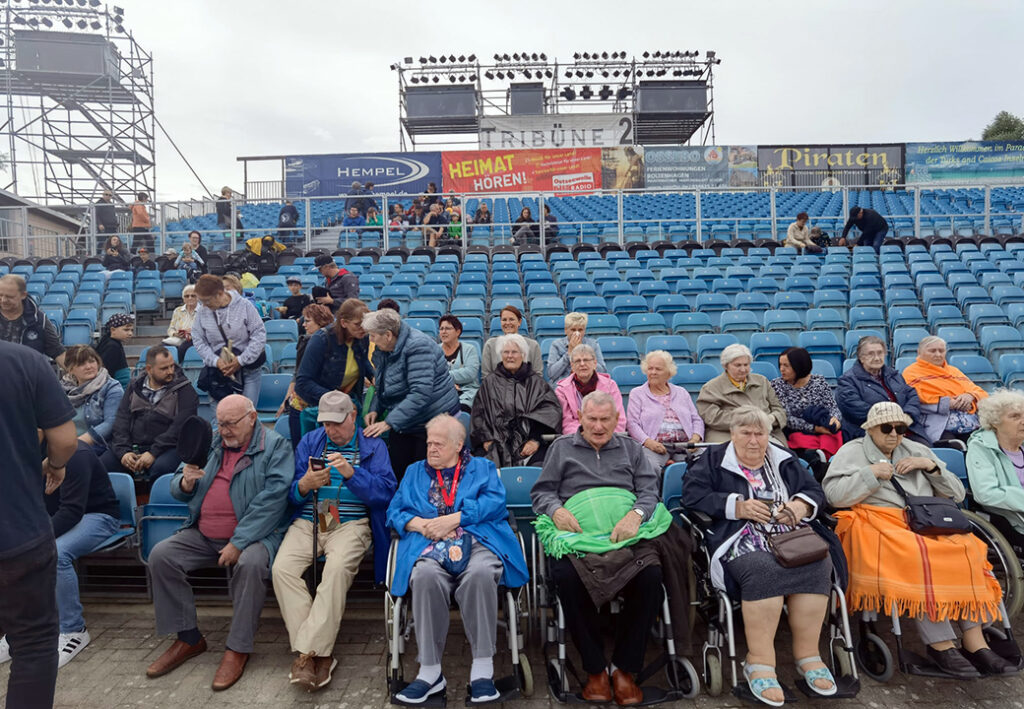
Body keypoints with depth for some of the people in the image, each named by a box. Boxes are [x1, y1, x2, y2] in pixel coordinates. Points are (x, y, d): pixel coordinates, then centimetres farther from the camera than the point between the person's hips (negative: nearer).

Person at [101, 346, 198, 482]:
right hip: (131, 446, 4)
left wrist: (153, 452, -17)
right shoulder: (135, 387, 17)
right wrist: (123, 451, -8)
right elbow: (121, 420, 9)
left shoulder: (184, 390, 3)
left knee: (160, 468, -35)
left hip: (166, 448, -4)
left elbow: (180, 427, -8)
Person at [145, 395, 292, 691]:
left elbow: (272, 498, -18)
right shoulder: (209, 442, 12)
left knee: (251, 564, -33)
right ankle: (188, 638, 3)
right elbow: (177, 488, 17)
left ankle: (238, 649, -15)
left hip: (250, 535, -6)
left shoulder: (275, 447, -7)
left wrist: (238, 543, -23)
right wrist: (186, 483, -10)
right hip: (202, 535, 6)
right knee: (160, 556, -12)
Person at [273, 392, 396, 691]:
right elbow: (292, 494, 12)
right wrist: (305, 484, -13)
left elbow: (386, 492, -6)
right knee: (282, 568, -24)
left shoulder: (373, 445, 6)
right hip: (307, 522, 3)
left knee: (338, 568, -33)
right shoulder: (309, 442, 15)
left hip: (350, 524, -3)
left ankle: (308, 651, -22)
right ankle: (318, 653, -17)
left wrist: (351, 472, -19)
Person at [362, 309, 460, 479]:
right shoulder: (386, 349, 7)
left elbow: (420, 393, -31)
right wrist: (374, 410, 2)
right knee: (395, 472, 6)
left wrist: (389, 422, -32)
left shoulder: (418, 346, -22)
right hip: (403, 425, 8)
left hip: (434, 422, -8)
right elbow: (382, 387, 22)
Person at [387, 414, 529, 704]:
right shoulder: (415, 472, 28)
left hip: (477, 543, -1)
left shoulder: (482, 468, 21)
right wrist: (420, 524, -3)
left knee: (481, 574, -36)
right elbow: (395, 511, 18)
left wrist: (452, 519, -8)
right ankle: (430, 671, -24)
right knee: (425, 577, -34)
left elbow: (495, 502, 2)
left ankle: (482, 669, -27)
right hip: (430, 547, 2)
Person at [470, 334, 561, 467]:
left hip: (528, 442, 0)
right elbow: (478, 413, 12)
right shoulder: (490, 382, 18)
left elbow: (552, 410, 2)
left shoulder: (536, 382, 14)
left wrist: (535, 440, -12)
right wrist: (486, 439, -5)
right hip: (496, 442, 0)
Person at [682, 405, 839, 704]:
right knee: (762, 570, -36)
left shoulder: (784, 460, 22)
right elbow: (692, 494, -3)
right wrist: (738, 506, -11)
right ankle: (760, 661, -27)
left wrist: (800, 505, -4)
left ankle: (808, 654, -16)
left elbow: (816, 491, 19)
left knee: (816, 565, -28)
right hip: (743, 540, -4)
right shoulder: (713, 459, 10)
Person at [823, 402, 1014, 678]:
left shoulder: (918, 450, 22)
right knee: (916, 558, -34)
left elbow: (957, 494, 18)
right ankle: (940, 644, -28)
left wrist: (932, 467, 3)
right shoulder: (852, 451, 9)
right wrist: (869, 474, -7)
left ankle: (975, 642, -24)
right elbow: (834, 495, -4)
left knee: (965, 548, -25)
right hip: (878, 523, -4)